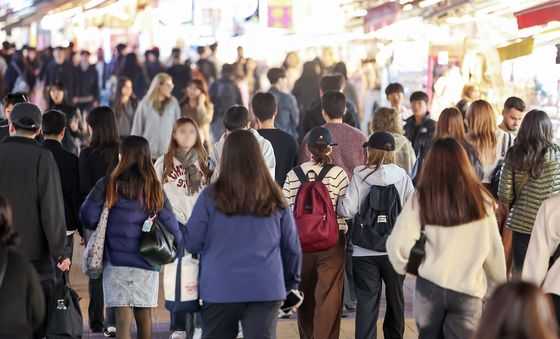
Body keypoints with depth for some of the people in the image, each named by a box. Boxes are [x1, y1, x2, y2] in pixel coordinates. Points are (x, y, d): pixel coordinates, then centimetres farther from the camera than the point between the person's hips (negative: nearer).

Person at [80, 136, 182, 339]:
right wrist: (178, 242, 23)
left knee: (123, 317, -4)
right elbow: (169, 222, 4)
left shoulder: (108, 185, -5)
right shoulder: (155, 189, 2)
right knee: (144, 316, 13)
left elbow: (88, 217, -8)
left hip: (116, 259, -2)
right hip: (147, 261, 2)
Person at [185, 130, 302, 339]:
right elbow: (292, 247, 9)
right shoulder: (274, 198, 3)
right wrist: (291, 283, 24)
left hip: (220, 288, -1)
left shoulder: (211, 196, -5)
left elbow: (192, 243, -1)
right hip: (266, 289, 1)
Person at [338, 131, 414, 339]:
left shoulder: (360, 177, -6)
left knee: (367, 301, 1)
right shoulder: (403, 178, -3)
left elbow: (348, 210, -10)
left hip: (364, 252, -1)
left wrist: (338, 203, 8)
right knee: (395, 299, 17)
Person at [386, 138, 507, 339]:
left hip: (429, 285, 1)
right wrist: (499, 285, 16)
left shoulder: (422, 198, -6)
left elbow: (398, 244, -10)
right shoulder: (481, 199, -5)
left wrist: (402, 267, 11)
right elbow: (494, 249, 1)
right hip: (468, 289, -1)